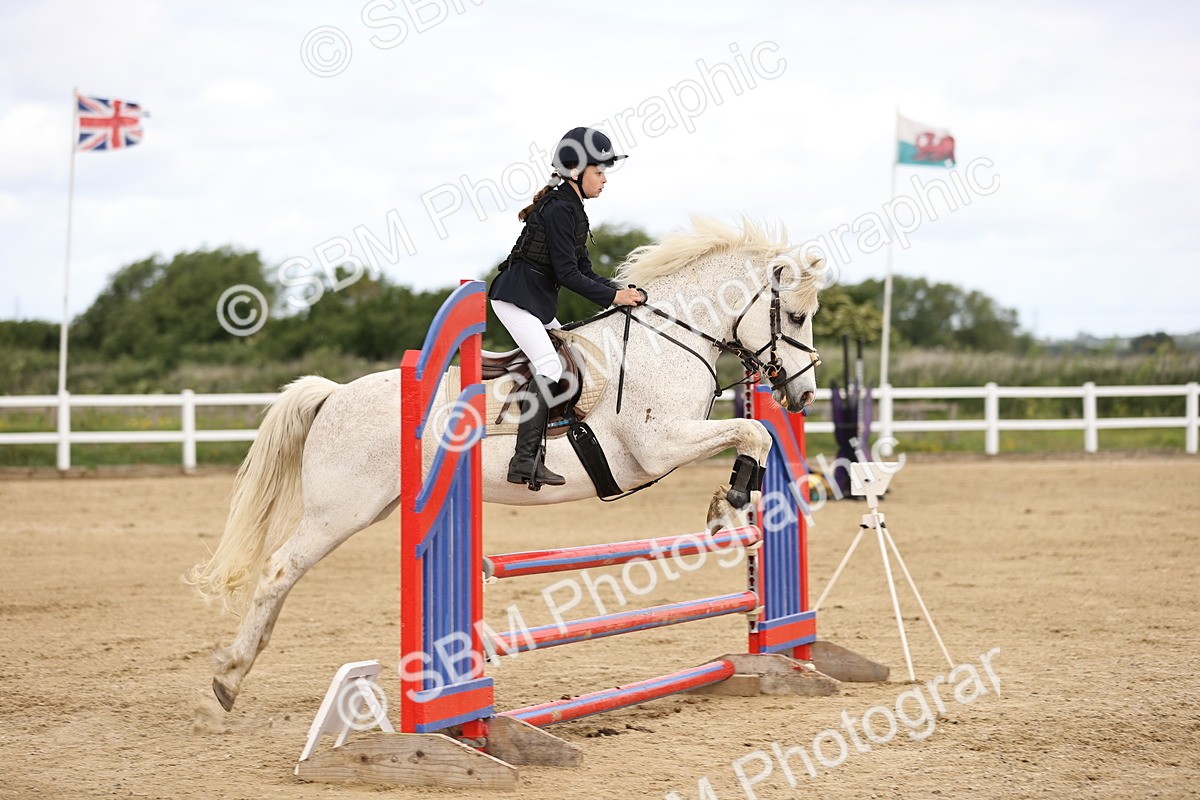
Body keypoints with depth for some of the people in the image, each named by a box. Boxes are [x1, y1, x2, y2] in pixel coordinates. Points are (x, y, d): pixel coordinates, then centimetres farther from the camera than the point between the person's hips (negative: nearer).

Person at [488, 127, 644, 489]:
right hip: (516, 296, -11)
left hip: (539, 302, 11)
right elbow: (568, 274, -20)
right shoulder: (559, 209, -17)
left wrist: (621, 290, 3)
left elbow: (583, 270, 15)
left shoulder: (571, 208, 14)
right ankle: (525, 461, -25)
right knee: (550, 367, -21)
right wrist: (612, 296, -14)